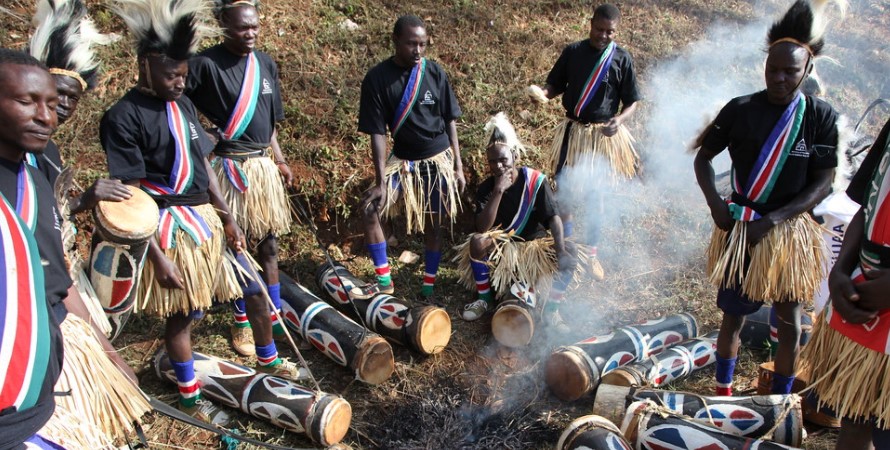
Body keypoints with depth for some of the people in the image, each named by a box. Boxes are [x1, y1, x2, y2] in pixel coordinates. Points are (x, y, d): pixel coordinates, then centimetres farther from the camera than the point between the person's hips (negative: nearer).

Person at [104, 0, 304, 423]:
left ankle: (268, 361, 39)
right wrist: (158, 256, -17)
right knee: (180, 316, 9)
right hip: (171, 230, -7)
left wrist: (227, 217, 8)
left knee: (255, 293, 15)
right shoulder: (123, 118, -15)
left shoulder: (183, 104, 6)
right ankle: (189, 397, 30)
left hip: (208, 221, 7)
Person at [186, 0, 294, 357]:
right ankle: (241, 322, 22)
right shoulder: (206, 64, -10)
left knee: (268, 243, 12)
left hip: (264, 165, 6)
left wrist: (280, 160, 14)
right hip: (229, 167, -5)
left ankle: (275, 315, 27)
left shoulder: (266, 64, 8)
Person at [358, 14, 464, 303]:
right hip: (402, 160, 0)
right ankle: (384, 280, 4)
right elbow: (378, 131, -11)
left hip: (438, 160, 0)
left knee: (433, 225, 6)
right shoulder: (377, 78, -10)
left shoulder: (434, 73, -7)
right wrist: (381, 181, -16)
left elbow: (449, 121, 0)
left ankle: (428, 289, 21)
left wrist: (458, 166, -2)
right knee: (370, 209, -12)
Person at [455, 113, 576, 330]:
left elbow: (553, 217, -19)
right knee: (477, 242, -31)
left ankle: (551, 310, -8)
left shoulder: (536, 180, -14)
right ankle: (485, 298, -7)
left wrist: (561, 249, -34)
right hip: (501, 245, 0)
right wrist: (498, 191, -31)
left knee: (569, 255, -27)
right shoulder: (486, 188, -12)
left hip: (535, 242, 0)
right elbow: (482, 228, -25)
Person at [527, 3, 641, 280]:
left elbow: (632, 102, -2)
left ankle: (591, 253, 25)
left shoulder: (622, 59, -5)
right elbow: (556, 84, 6)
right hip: (572, 131, 2)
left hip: (604, 135, -1)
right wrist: (543, 93, -17)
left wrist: (619, 121, -22)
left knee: (595, 196, 7)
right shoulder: (573, 51, -1)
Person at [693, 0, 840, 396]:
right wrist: (716, 205, -12)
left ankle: (780, 401, 27)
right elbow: (703, 158, 3)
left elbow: (822, 183, -6)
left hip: (791, 233, 0)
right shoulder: (741, 109, -5)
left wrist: (772, 220, -17)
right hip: (740, 229, 0)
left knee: (789, 320, 9)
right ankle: (723, 391, 29)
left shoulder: (821, 117, -5)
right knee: (734, 314, 10)